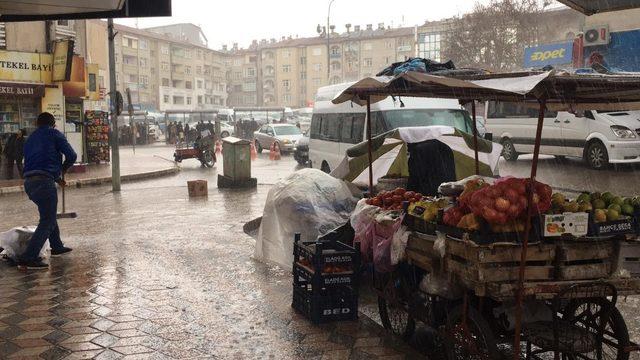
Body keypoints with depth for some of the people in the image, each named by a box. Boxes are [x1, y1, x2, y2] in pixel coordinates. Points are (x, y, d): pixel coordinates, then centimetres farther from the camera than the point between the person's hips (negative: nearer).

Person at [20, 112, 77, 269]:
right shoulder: (54, 134, 6)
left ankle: (57, 247, 36)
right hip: (44, 182, -8)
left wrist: (57, 178, 31)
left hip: (28, 182, 8)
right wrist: (62, 170, 18)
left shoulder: (30, 139, 26)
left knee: (49, 214, 26)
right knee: (47, 221, -6)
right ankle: (28, 258, -15)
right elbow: (71, 156, -3)